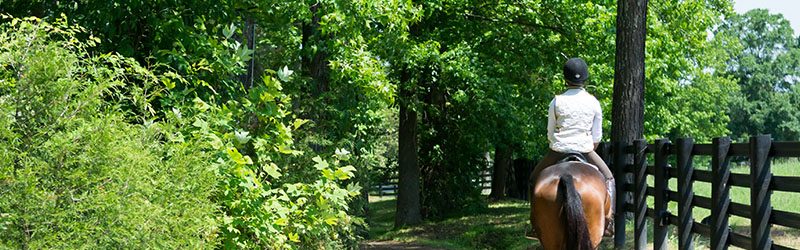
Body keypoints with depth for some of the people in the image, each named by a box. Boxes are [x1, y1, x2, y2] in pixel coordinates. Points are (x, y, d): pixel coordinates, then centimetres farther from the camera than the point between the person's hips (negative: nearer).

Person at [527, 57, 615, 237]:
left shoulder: (557, 101, -2)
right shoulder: (593, 102, 0)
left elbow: (550, 133, 3)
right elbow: (597, 136, 4)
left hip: (558, 151, 0)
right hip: (586, 151, 0)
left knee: (535, 179, 20)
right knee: (608, 177, 23)